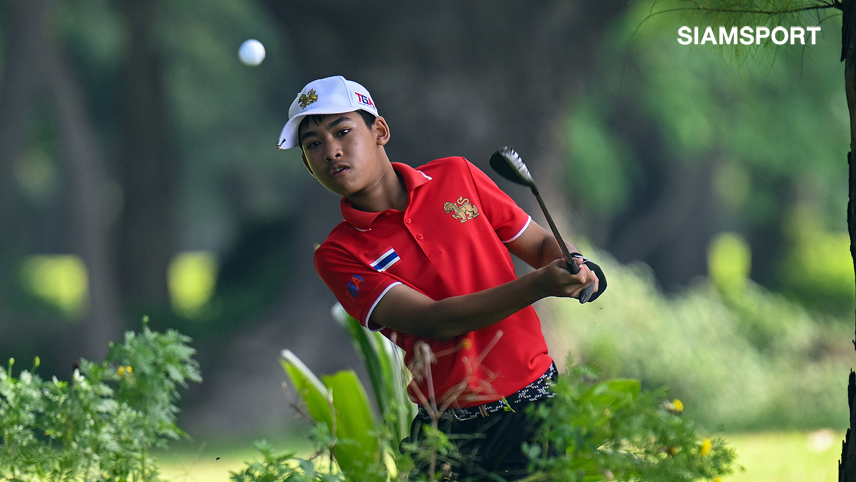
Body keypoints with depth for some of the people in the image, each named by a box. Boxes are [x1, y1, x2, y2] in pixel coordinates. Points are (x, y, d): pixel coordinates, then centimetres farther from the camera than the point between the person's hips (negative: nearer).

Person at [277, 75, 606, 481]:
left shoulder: (455, 177, 7)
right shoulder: (338, 256, -4)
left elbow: (540, 244, 15)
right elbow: (434, 321, -15)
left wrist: (576, 267, -9)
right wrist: (538, 285, -27)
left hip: (538, 401, 1)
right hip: (451, 430, -1)